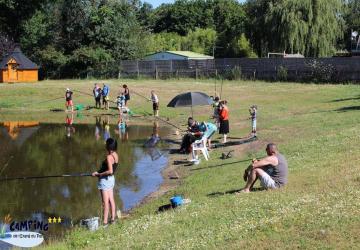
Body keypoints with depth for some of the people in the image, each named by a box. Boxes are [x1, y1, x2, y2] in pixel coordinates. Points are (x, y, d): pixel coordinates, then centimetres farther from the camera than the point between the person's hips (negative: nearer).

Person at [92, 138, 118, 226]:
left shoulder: (109, 157, -23)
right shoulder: (115, 155, 3)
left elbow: (110, 171, -28)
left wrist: (98, 174, -18)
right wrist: (99, 172, 9)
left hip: (105, 180, -9)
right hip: (111, 179, 9)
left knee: (105, 202, -2)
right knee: (111, 200, 15)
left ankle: (105, 222, 3)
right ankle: (113, 218, 22)